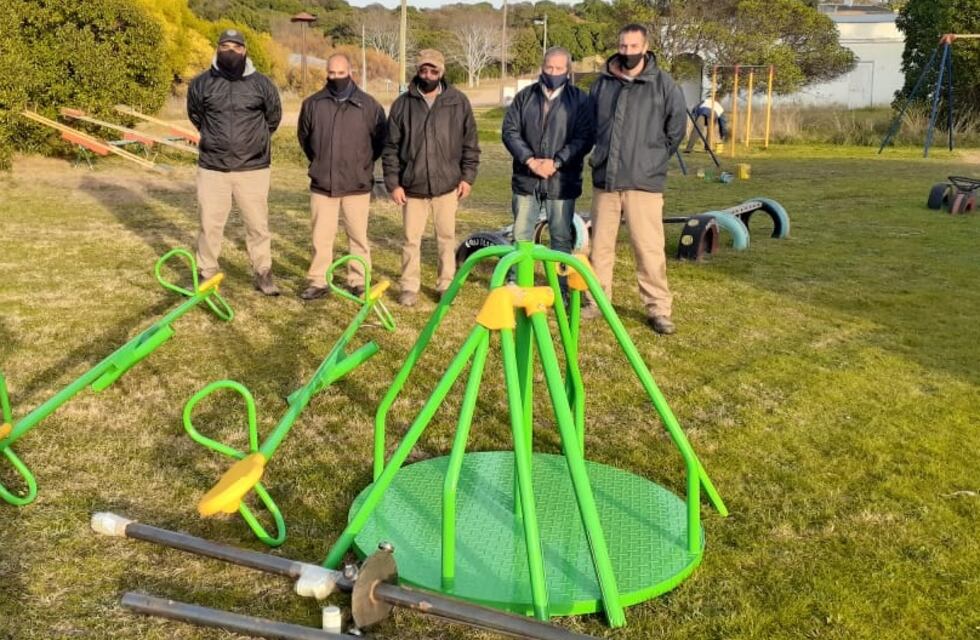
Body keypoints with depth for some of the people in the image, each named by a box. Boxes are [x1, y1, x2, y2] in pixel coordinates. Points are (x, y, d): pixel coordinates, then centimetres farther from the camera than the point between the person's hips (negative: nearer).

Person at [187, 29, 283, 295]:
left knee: (258, 224, 5)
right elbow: (195, 115, 19)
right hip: (212, 168, 1)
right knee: (210, 225, 7)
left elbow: (273, 117, 15)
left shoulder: (262, 84, -1)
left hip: (253, 168, 0)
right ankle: (206, 274, 20)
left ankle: (263, 273, 17)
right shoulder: (201, 84, 1)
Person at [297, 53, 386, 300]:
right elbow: (304, 137, 18)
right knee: (321, 237, 6)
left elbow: (380, 140, 9)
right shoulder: (312, 103, 2)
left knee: (358, 236, 6)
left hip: (357, 185, -1)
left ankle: (358, 281, 17)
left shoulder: (369, 105, -4)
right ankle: (318, 282, 16)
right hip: (322, 184, 2)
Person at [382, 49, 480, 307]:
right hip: (412, 186, 0)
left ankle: (446, 285, 22)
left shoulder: (458, 102, 0)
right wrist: (393, 183, -2)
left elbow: (470, 143, 5)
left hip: (447, 184, 0)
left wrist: (467, 177, 0)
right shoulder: (403, 104, 1)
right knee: (411, 239, 7)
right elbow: (391, 147, 3)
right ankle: (409, 287, 18)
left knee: (446, 238, 10)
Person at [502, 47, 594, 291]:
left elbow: (585, 138, -6)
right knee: (521, 236, 8)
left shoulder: (580, 99, 1)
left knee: (562, 239, 5)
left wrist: (556, 162, -15)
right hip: (526, 180, 2)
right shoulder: (524, 96, 8)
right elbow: (509, 131, 2)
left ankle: (561, 289, 15)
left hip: (562, 181, -2)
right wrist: (530, 160, -11)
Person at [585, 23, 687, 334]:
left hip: (644, 180, -4)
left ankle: (658, 309, 4)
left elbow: (677, 126, 5)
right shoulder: (602, 82, 6)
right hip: (604, 179, 4)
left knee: (649, 248, -5)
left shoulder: (663, 84, -4)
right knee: (600, 245, 11)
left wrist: (654, 157, 7)